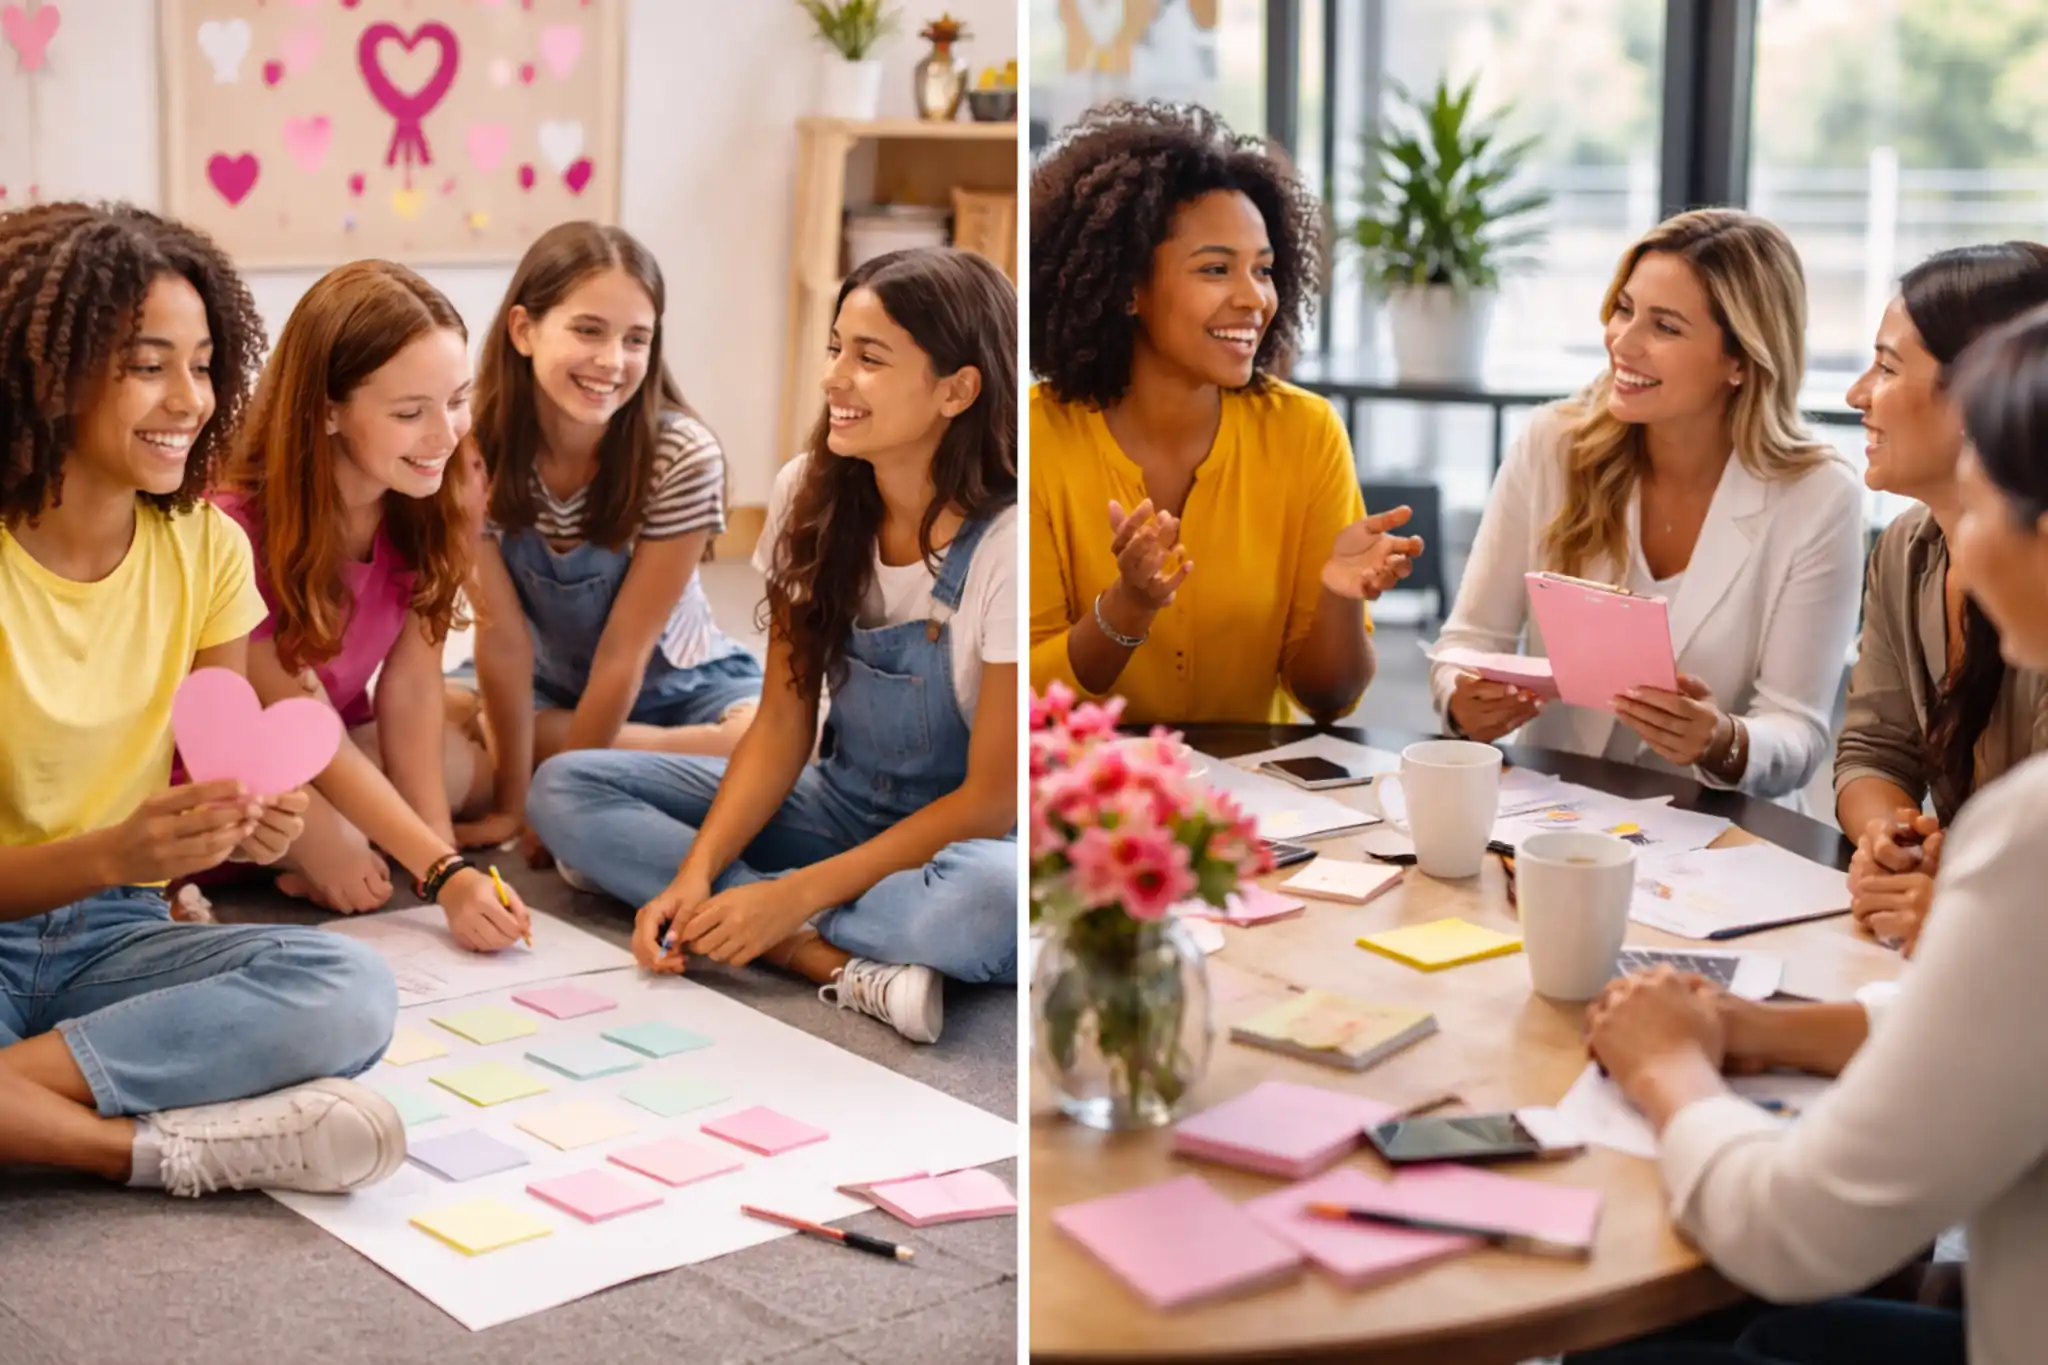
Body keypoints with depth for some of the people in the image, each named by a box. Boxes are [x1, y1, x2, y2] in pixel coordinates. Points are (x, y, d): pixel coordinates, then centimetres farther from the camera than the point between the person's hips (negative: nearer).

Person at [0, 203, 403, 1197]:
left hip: (113, 937, 4)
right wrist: (111, 852, -31)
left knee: (349, 990, -27)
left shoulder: (205, 548, 2)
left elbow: (220, 776, 6)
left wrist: (250, 824, -18)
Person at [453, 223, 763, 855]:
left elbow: (624, 652, -20)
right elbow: (503, 634, -18)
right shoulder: (478, 447, -18)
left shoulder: (684, 459, -24)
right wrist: (511, 803, -19)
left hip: (679, 687, -4)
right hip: (551, 689, 4)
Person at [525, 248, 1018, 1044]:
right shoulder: (810, 494, -7)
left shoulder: (1007, 542, -22)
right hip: (840, 804, 7)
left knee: (992, 899, -42)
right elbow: (782, 724, -3)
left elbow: (991, 798, -18)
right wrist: (696, 874, -19)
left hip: (957, 836, -7)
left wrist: (796, 896, -23)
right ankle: (844, 966, -24)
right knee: (563, 790, -12)